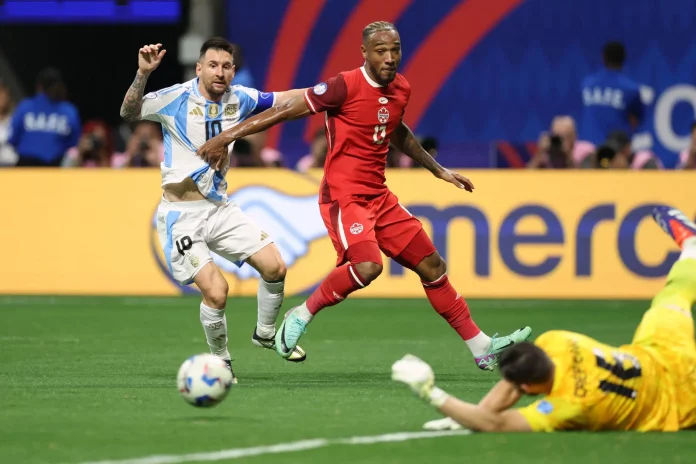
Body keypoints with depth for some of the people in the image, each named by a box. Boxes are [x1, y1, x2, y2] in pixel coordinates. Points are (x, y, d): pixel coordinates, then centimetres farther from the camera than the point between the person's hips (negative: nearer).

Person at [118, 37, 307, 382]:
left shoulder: (239, 99, 2)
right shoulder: (177, 98, -14)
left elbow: (280, 99, 16)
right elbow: (129, 113, -23)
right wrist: (143, 73, -37)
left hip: (219, 208, 6)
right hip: (181, 215, -6)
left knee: (274, 267, -2)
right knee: (216, 291, -19)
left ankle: (265, 334, 26)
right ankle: (220, 361, 8)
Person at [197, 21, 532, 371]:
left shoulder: (400, 89, 7)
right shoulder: (345, 86, -16)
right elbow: (285, 111, -13)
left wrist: (438, 170, 34)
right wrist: (226, 137, -14)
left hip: (379, 197, 8)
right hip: (343, 196, -8)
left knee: (431, 265, 9)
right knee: (367, 266, -31)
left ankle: (481, 348, 18)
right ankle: (302, 315, -9)